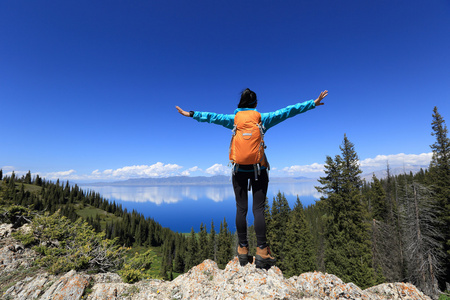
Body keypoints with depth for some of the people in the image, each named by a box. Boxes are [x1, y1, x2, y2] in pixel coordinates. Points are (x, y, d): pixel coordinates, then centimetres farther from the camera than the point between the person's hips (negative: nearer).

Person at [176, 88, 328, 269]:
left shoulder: (234, 119, 4)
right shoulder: (263, 119, 2)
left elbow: (211, 117, 9)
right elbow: (288, 111, 5)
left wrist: (191, 114, 22)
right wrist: (313, 103, 14)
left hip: (239, 169, 1)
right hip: (259, 168, -1)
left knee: (241, 209, 6)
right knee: (258, 209, 0)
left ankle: (243, 250, 14)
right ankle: (262, 253, 3)